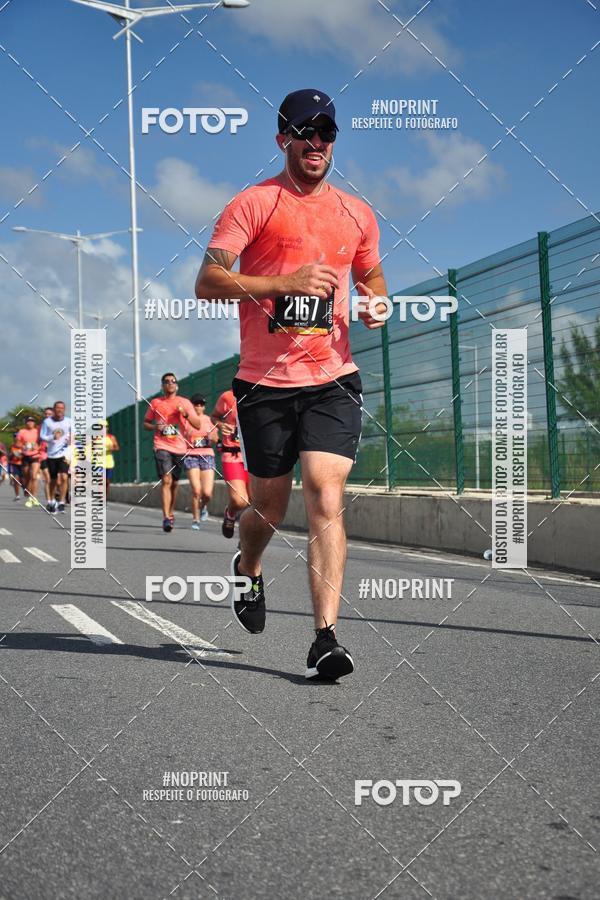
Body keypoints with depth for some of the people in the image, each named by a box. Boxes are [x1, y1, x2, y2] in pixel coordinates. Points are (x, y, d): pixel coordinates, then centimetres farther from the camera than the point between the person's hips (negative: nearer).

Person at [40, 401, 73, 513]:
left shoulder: (69, 422, 3)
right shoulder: (47, 422, 2)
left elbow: (73, 435, 11)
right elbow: (42, 436, 1)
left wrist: (71, 439, -12)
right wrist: (53, 437, -18)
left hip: (64, 453, -1)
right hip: (51, 454, 1)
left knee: (64, 477, -17)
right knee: (54, 480, 10)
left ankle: (61, 503, -11)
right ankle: (51, 501, 30)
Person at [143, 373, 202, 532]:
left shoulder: (185, 402, 6)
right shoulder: (155, 403, 7)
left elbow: (198, 425, 2)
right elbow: (145, 423, 16)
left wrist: (186, 414, -15)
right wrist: (155, 427, -6)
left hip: (180, 448, 2)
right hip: (162, 446, -2)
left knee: (175, 483, 12)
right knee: (166, 480, -16)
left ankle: (171, 512, 33)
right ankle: (166, 518, -21)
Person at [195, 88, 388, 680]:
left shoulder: (356, 214, 12)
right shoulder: (254, 204, -1)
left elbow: (372, 278, 29)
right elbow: (207, 282, -10)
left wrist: (375, 305, 5)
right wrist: (284, 282, -21)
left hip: (333, 381, 2)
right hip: (265, 383, -2)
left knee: (326, 502, -12)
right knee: (269, 509, 10)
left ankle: (325, 640, -10)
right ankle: (248, 569, 45)